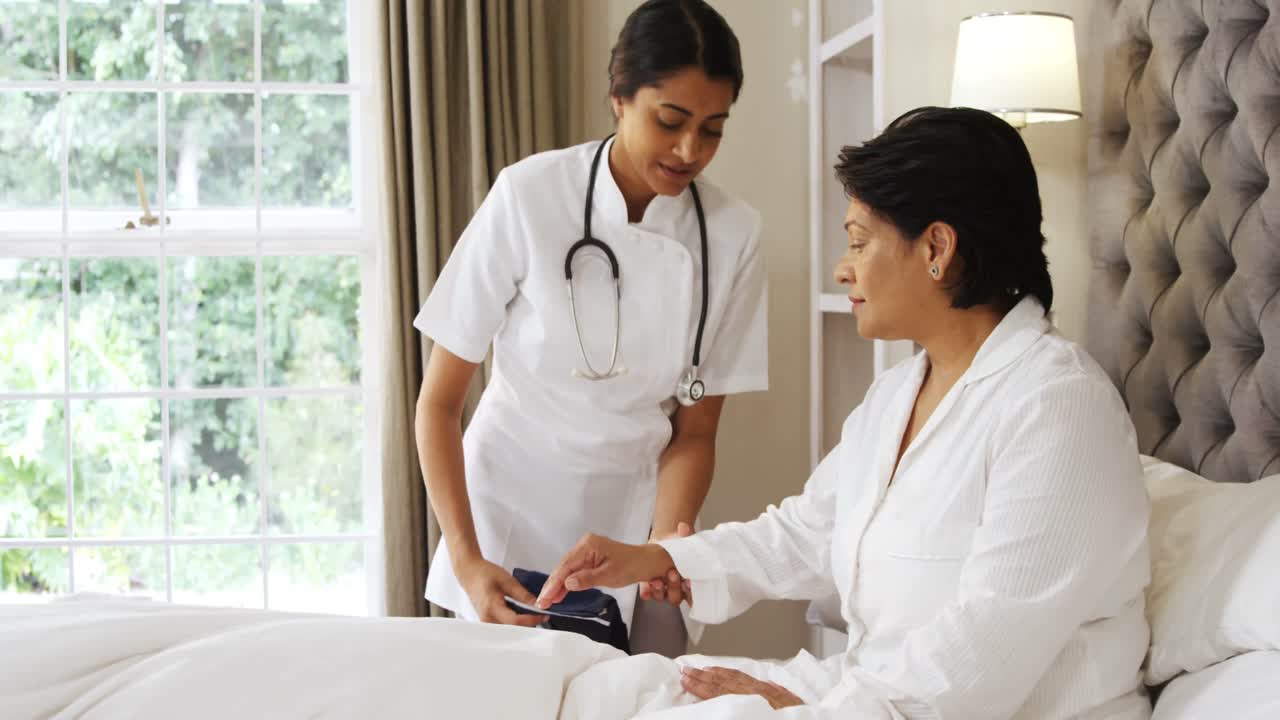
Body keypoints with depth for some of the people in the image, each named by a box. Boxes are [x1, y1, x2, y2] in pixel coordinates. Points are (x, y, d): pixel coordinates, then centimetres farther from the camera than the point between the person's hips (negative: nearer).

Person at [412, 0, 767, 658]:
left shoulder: (732, 233, -10)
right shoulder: (527, 196, -16)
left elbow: (695, 430, -3)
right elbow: (439, 401, -11)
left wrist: (666, 544, -20)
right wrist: (467, 561, -20)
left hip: (632, 526, 2)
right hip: (511, 526, -2)